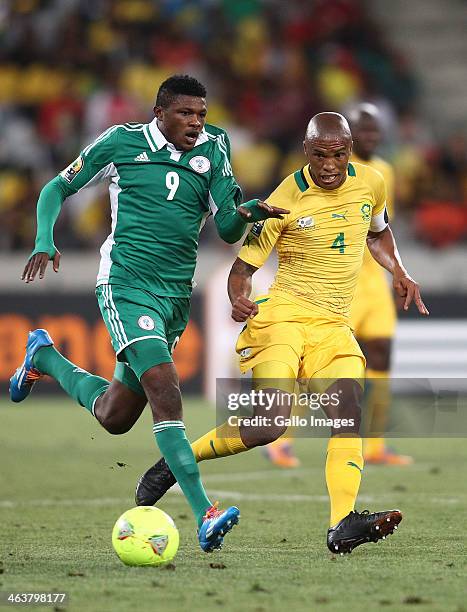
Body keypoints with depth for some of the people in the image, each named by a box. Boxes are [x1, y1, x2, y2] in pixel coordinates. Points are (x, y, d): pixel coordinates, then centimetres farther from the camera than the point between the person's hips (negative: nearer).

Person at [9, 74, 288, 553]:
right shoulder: (121, 143, -1)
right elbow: (58, 188, 8)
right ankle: (203, 514, -32)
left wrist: (245, 214, -17)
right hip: (126, 284, -5)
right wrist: (44, 240, -9)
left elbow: (226, 230, 6)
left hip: (176, 296, 5)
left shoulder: (213, 150, 7)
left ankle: (44, 359, 41)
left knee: (114, 417, 12)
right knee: (162, 382, -26)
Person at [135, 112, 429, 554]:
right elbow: (244, 265, -3)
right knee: (269, 425, -20)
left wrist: (398, 272, 13)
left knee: (350, 414, -18)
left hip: (333, 327, 5)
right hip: (282, 318, -5)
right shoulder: (285, 201, -9)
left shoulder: (370, 184, 6)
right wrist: (239, 299, -24)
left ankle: (343, 525, -27)